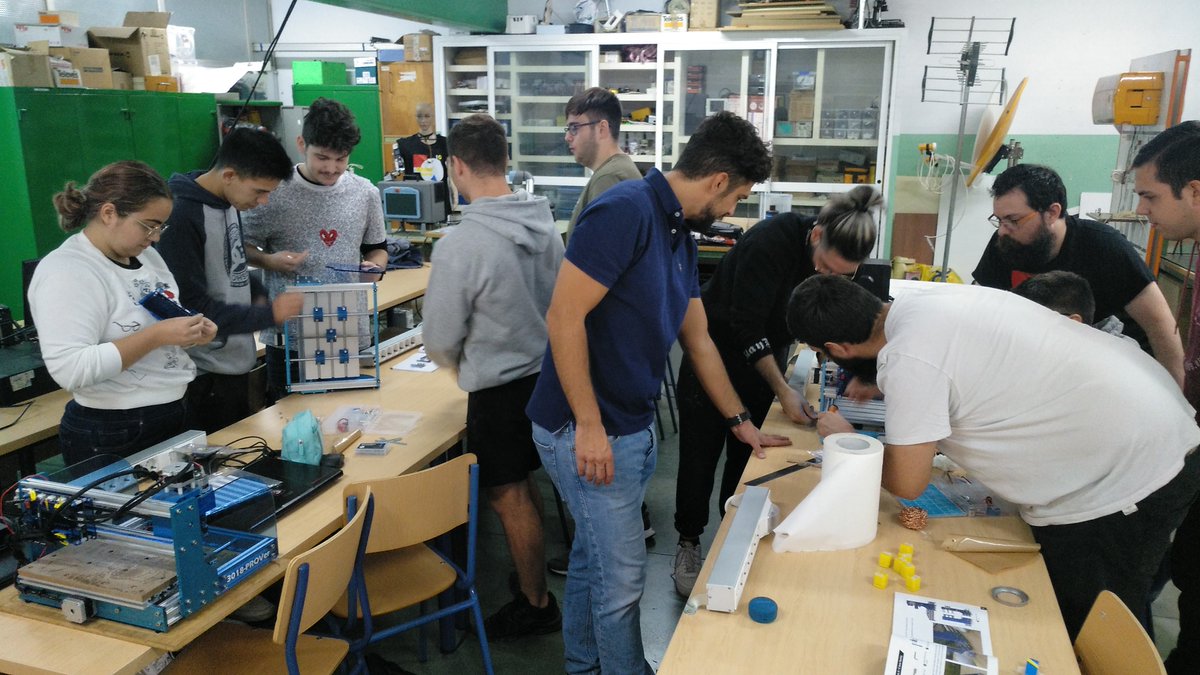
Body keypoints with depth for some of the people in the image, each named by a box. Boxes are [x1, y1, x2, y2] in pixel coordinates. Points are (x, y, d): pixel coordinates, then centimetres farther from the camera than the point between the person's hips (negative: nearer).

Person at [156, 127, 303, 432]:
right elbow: (191, 308, -21)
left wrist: (256, 292, 0)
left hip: (237, 362, 8)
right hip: (206, 376, -8)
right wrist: (268, 315, -20)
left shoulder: (229, 203, 4)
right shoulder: (182, 219, -21)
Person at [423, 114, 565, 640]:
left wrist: (459, 361, 9)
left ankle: (537, 605, 27)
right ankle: (532, 572, 41)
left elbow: (440, 343, -14)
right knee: (523, 484, 23)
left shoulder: (459, 245, -24)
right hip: (549, 373, 7)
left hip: (501, 389, -7)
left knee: (510, 498, 11)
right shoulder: (544, 222, -4)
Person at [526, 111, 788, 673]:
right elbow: (564, 316, -24)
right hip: (586, 431, -9)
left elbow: (698, 341, 17)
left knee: (593, 558, 22)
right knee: (622, 577, 4)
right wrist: (590, 426, -23)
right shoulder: (625, 210, -19)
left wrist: (740, 422, 22)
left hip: (632, 428, 9)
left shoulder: (681, 234, 9)